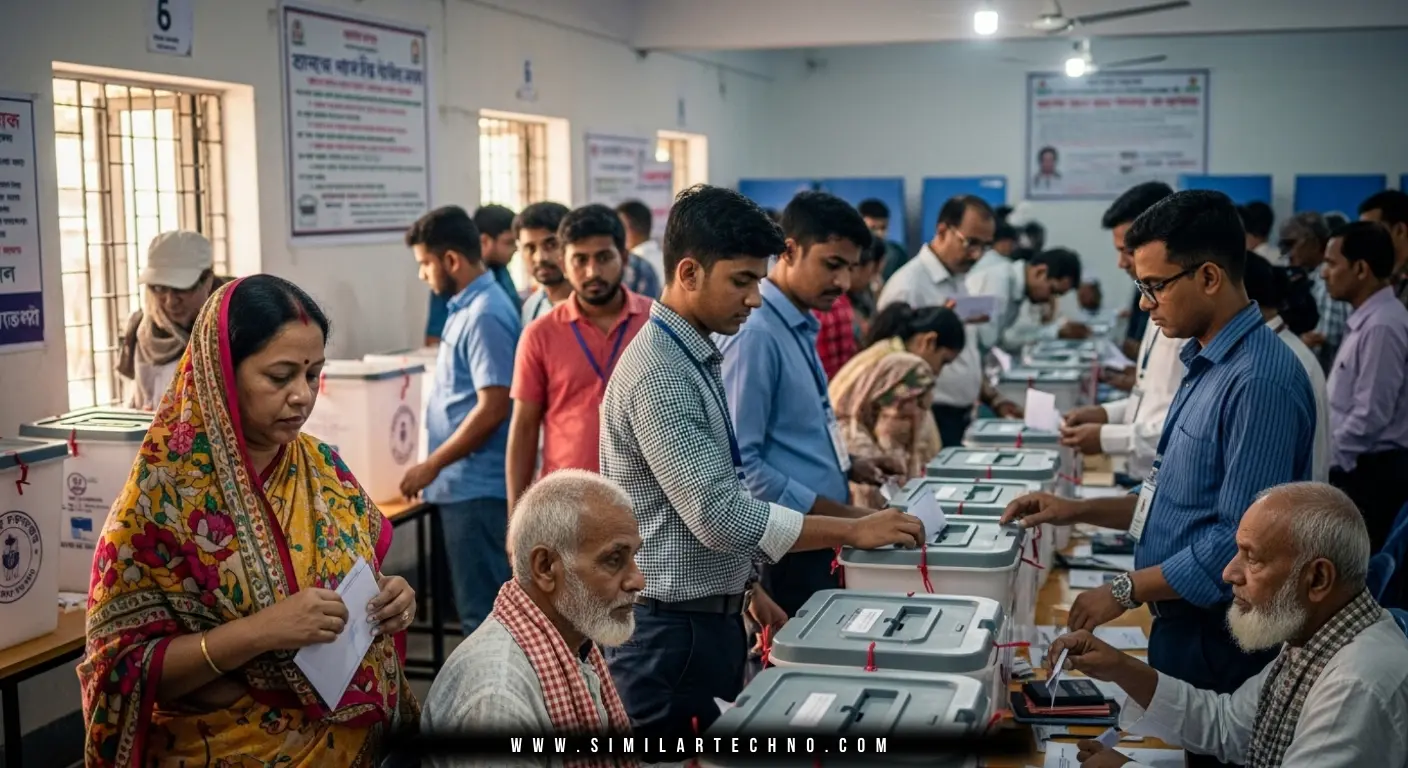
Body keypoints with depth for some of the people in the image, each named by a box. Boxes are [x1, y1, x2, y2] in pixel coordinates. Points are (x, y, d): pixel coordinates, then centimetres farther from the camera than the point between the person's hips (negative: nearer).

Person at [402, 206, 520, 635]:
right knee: (483, 605, 16)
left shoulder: (484, 315, -17)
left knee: (481, 610, -2)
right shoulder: (468, 308, 13)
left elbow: (493, 409, -22)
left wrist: (431, 466, -16)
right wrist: (440, 469, 19)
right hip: (467, 484, 10)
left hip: (476, 487, -10)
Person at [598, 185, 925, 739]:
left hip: (709, 617, 10)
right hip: (671, 630, -9)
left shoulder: (696, 359, 9)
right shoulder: (658, 374, -22)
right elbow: (719, 515, -27)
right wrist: (854, 531, -21)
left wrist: (747, 589, 18)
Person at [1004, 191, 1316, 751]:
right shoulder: (1206, 363, 9)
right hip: (1182, 621, 9)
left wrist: (1125, 591, -18)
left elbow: (1241, 541, -25)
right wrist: (1080, 511, 9)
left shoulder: (1260, 380, -22)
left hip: (1218, 637, -9)